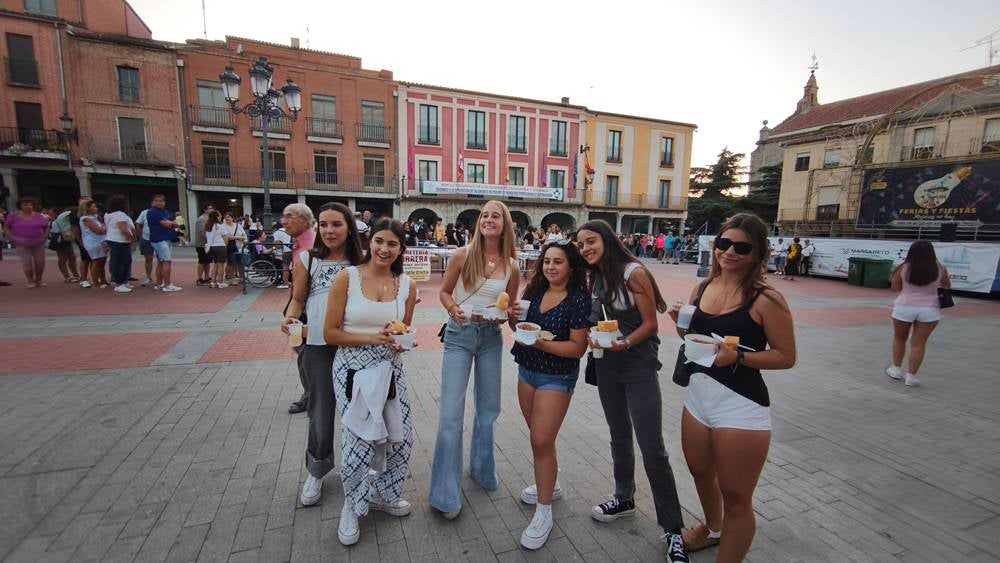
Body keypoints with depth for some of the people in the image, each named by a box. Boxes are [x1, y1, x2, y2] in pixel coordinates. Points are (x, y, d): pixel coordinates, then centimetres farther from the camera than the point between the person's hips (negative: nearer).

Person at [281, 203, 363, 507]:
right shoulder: (307, 259, 3)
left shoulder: (360, 262, 4)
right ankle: (316, 473, 34)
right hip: (319, 346, 0)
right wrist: (290, 317, -12)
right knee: (322, 408, 10)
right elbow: (298, 298, 8)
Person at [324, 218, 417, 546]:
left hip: (390, 369, 4)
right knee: (359, 441, 0)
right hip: (353, 369, -4)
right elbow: (330, 333, -10)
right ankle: (352, 507, 32)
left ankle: (382, 495, 41)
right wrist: (371, 338, -21)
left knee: (401, 437, 11)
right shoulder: (346, 278, -11)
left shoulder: (406, 285, 0)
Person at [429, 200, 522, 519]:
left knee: (489, 409, 16)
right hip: (459, 335, -3)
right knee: (451, 414, -4)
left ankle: (482, 469, 42)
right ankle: (446, 494, 12)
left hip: (491, 338, 3)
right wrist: (454, 309, -18)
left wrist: (514, 313, -12)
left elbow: (509, 308, 10)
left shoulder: (511, 266, 0)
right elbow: (444, 292, 2)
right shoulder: (462, 255, -8)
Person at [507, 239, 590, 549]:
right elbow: (519, 327, 8)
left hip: (557, 378, -6)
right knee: (539, 436, 18)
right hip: (526, 371, 6)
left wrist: (541, 343, -27)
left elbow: (578, 348, -17)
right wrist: (512, 318, -13)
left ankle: (544, 512, 14)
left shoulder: (578, 299, -16)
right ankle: (550, 484, 42)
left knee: (542, 441, -4)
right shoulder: (534, 290, -1)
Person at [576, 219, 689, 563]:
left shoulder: (633, 272, -15)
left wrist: (623, 344, -28)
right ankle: (624, 499, 39)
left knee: (652, 448, -3)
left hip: (638, 367, -6)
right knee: (619, 437, 20)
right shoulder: (593, 279, 4)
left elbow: (650, 324, -14)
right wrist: (593, 338, -6)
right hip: (606, 367, 6)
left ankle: (672, 529, 14)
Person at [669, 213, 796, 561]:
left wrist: (737, 356, -24)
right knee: (700, 473, 28)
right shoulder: (701, 289, 3)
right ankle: (713, 529, 57)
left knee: (736, 498, 9)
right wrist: (681, 323, -7)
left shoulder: (766, 300, -14)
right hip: (697, 395, 7)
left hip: (741, 406, -7)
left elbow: (786, 357, -10)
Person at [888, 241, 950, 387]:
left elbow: (895, 288, 2)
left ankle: (896, 369, 26)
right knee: (919, 343, 6)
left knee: (899, 339, 18)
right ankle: (911, 376, 9)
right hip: (929, 310, 1)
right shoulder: (940, 269, -4)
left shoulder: (904, 268, -9)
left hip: (904, 308, -1)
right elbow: (947, 287, 13)